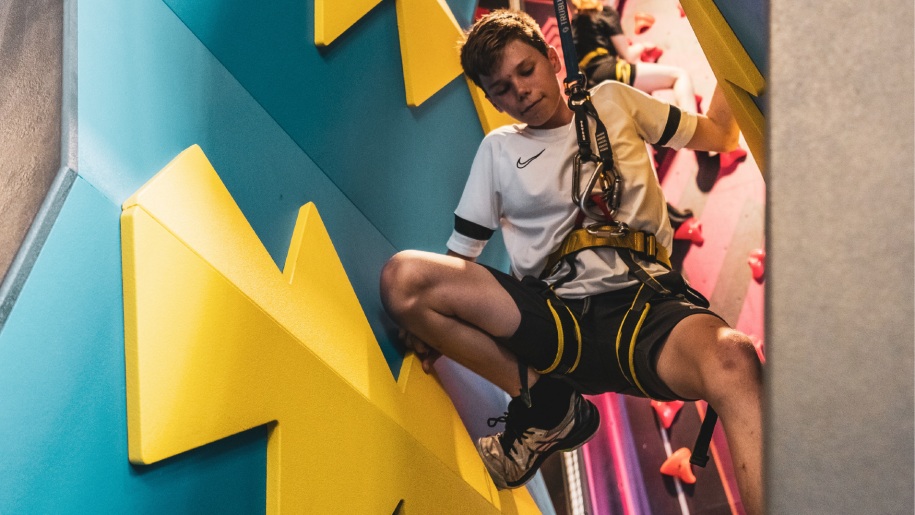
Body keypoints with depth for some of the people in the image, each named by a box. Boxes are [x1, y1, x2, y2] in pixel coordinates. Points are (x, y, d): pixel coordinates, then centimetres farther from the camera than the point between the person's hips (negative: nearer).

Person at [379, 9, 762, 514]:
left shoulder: (613, 102, 21)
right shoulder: (498, 149, 20)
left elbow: (719, 134, 27)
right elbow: (459, 254, 15)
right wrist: (429, 318, -4)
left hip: (646, 302, -1)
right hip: (554, 319, 2)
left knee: (732, 359, -37)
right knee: (401, 276, -19)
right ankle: (544, 403, -8)